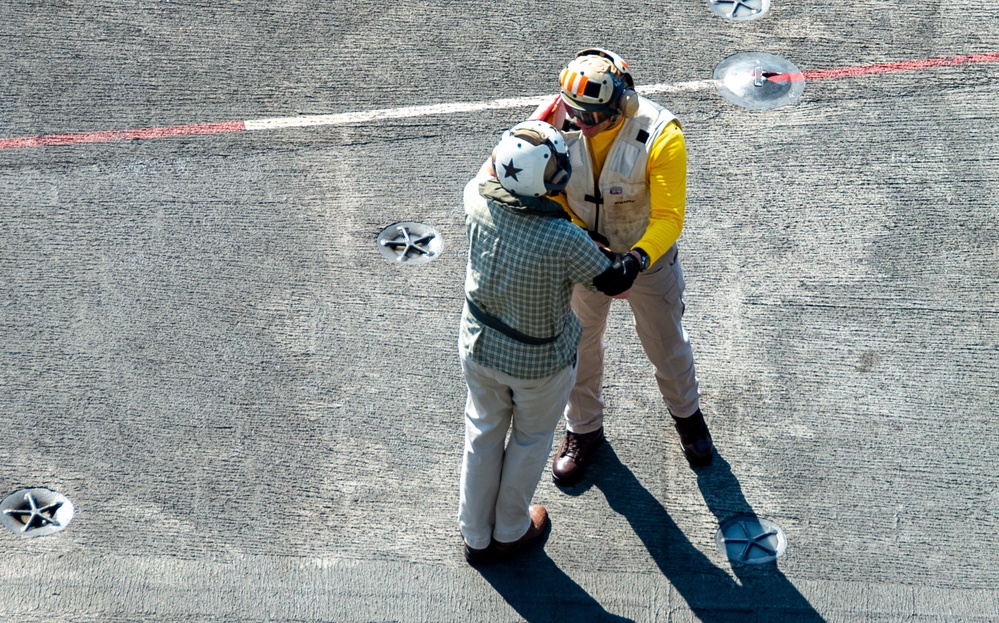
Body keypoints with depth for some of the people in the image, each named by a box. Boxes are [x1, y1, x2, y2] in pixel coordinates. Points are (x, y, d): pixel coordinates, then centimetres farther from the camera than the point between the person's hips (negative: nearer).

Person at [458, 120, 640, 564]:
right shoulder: (564, 242, -35)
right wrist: (635, 258, 5)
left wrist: (546, 116, 6)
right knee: (531, 439, 24)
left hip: (478, 347, 4)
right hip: (539, 362, -4)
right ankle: (510, 532, 46)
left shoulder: (478, 201, -24)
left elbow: (489, 169, 0)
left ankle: (476, 536, 44)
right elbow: (614, 282, -17)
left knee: (483, 432, 25)